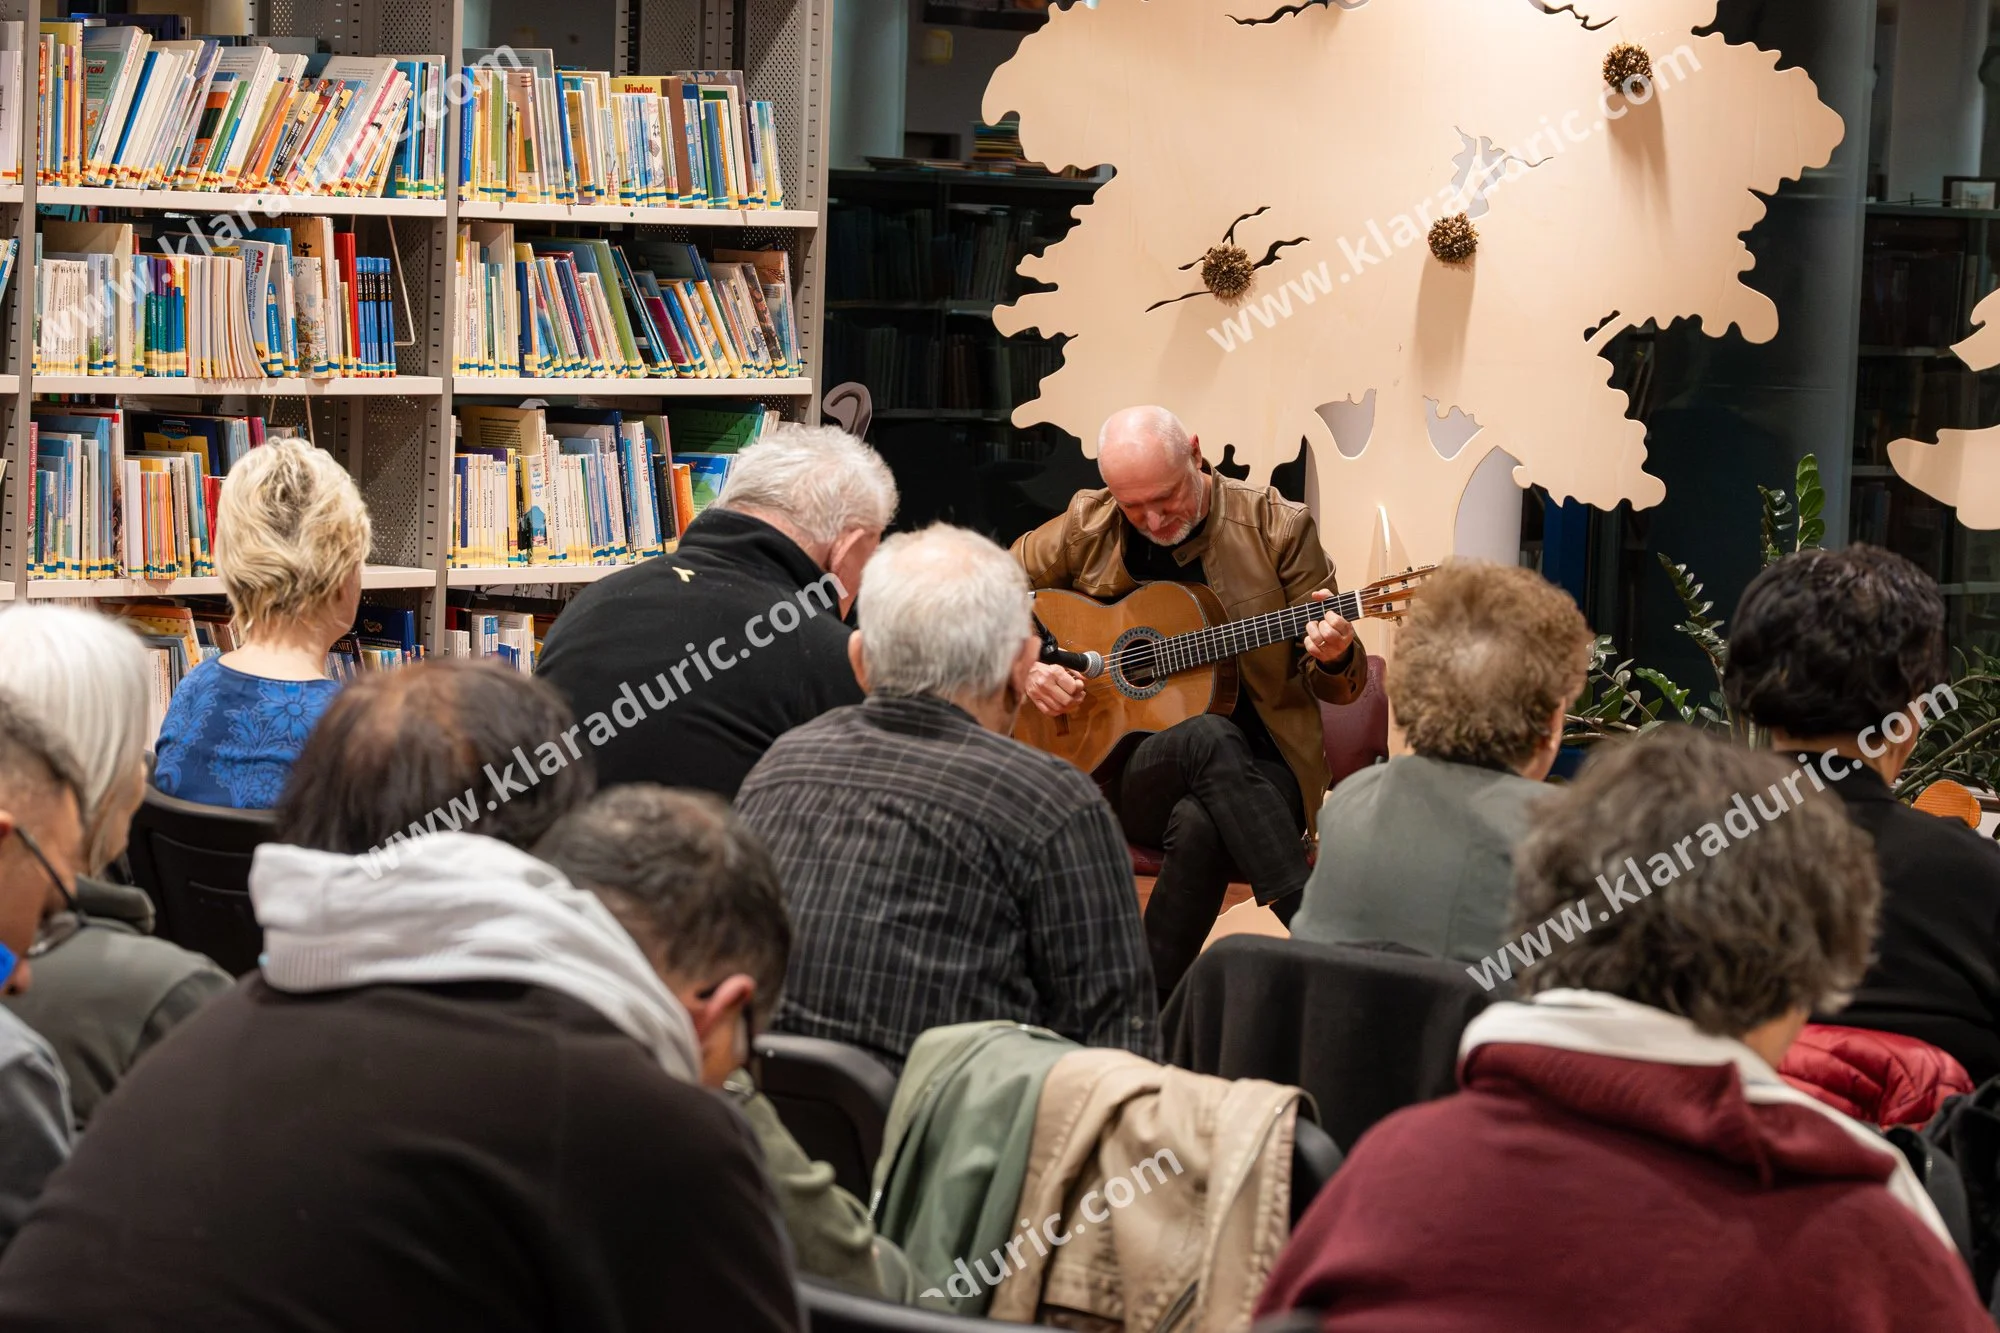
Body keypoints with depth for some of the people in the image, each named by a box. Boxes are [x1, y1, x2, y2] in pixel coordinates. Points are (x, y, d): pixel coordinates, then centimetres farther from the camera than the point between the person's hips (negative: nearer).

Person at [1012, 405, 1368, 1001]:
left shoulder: (1276, 527, 1)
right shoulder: (1087, 528, 6)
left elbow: (1341, 686, 5)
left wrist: (1334, 659, -20)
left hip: (1257, 772, -1)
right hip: (1117, 770, 1)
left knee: (1199, 825, -39)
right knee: (1210, 738, -37)